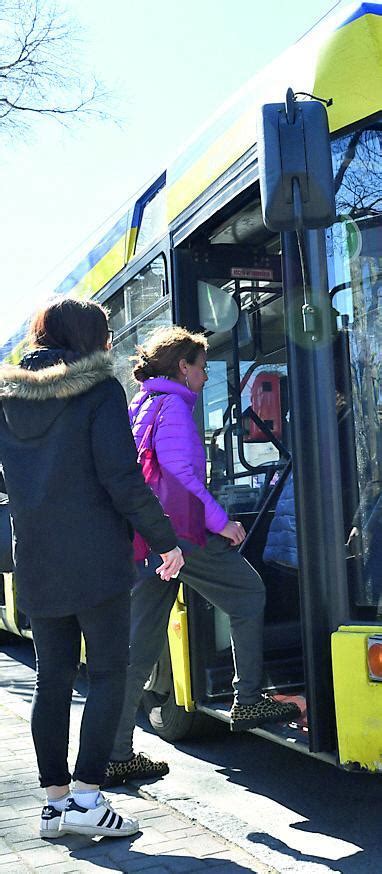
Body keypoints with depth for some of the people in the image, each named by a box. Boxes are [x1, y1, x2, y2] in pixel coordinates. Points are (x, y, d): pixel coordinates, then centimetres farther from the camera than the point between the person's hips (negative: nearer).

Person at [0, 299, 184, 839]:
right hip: (96, 557, -6)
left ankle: (55, 800, 16)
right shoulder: (100, 389, -8)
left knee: (52, 680, 11)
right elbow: (121, 478, -13)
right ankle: (86, 799, -3)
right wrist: (165, 539, -7)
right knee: (109, 673, 2)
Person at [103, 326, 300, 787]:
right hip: (181, 532, -9)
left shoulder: (138, 407, 22)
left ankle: (117, 754, 8)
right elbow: (181, 473, -16)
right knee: (248, 594, 10)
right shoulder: (174, 406, -6)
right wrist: (221, 521, -12)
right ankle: (248, 701, 11)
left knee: (140, 644, 8)